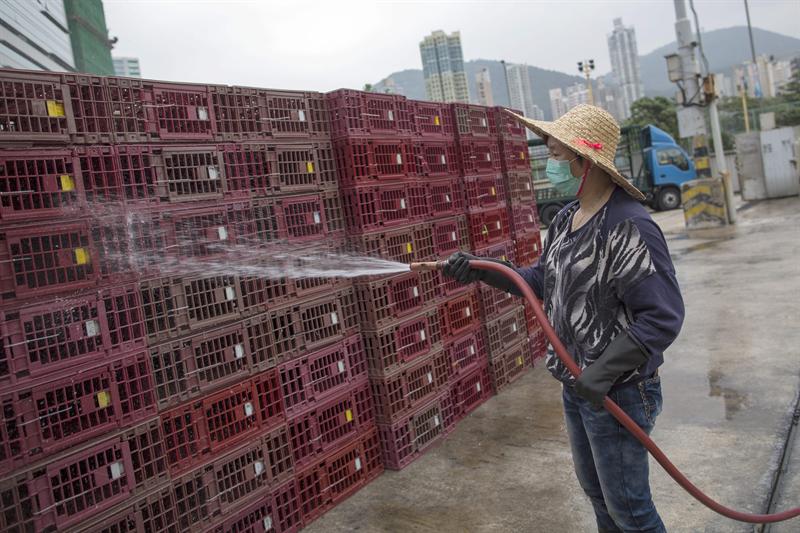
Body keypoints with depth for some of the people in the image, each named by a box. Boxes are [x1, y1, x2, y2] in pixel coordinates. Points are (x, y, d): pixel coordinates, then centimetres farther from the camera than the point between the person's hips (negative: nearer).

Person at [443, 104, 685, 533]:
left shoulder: (630, 227, -24)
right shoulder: (565, 219, 4)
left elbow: (663, 317, -25)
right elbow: (542, 281, 12)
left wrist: (603, 373, -28)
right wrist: (480, 270, 2)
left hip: (618, 392, -8)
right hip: (577, 386, 9)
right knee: (595, 489, 25)